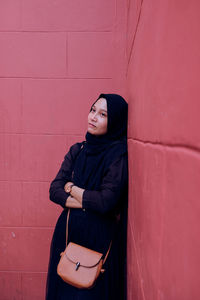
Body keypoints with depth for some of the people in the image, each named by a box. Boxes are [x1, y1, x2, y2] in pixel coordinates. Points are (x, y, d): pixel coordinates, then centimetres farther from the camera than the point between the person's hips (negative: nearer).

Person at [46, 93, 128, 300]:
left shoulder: (118, 155, -13)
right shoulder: (77, 150, 5)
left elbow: (106, 202, -22)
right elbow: (54, 190, -1)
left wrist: (71, 188, -6)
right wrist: (89, 201, -16)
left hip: (99, 237, -5)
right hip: (68, 233, 6)